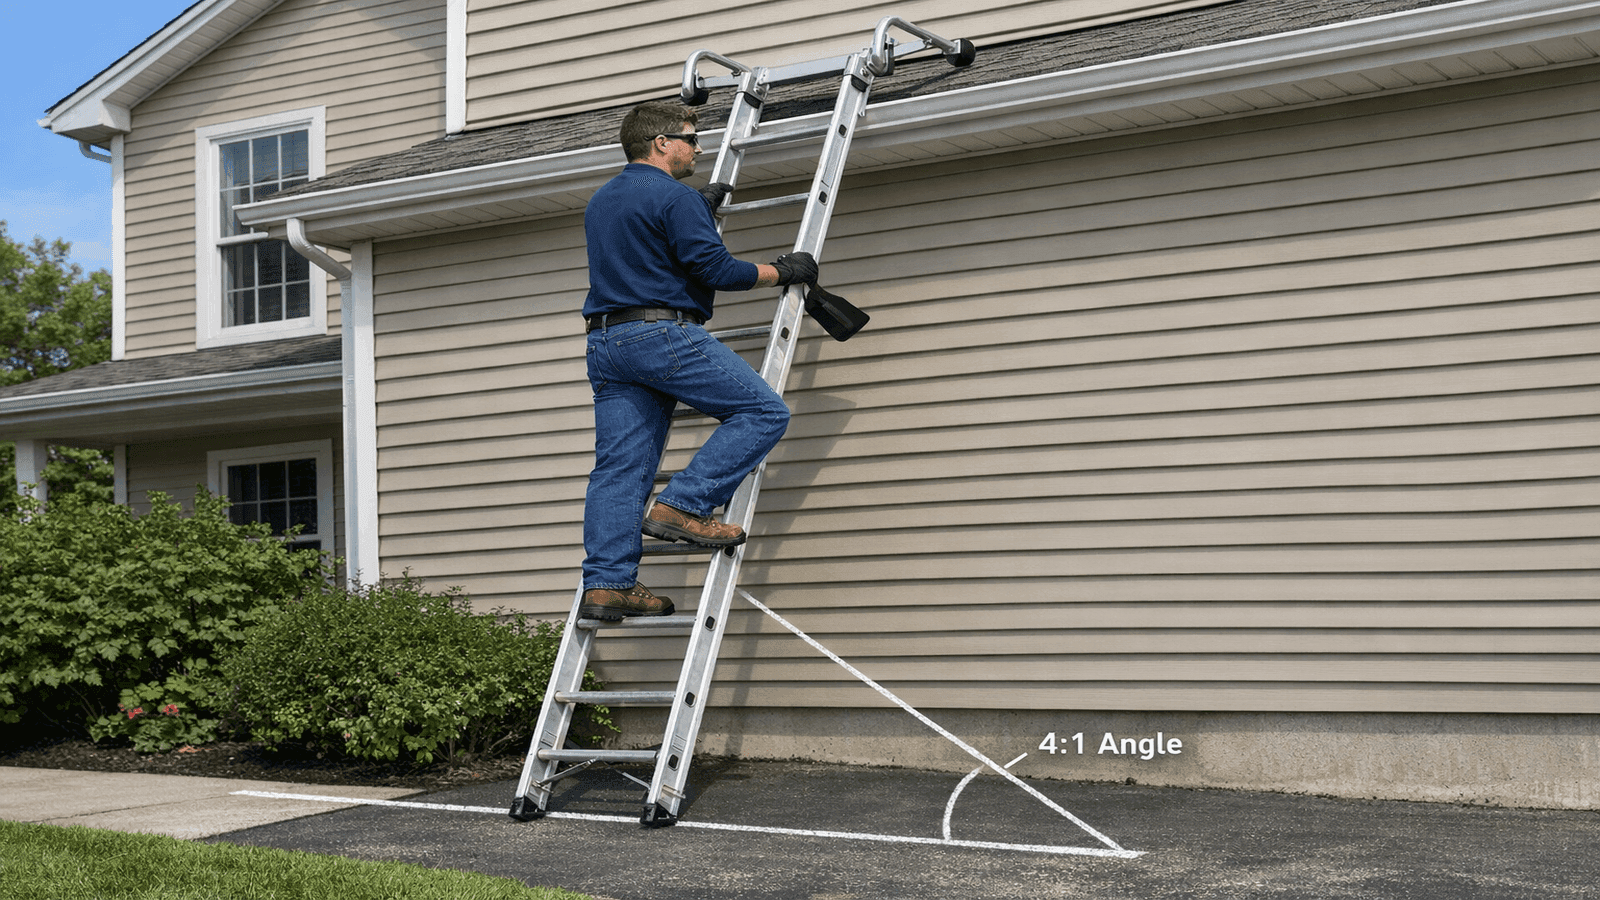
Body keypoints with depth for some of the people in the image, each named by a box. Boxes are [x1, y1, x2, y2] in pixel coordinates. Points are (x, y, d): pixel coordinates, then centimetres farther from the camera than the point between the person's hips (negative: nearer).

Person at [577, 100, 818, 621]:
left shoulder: (600, 202, 22)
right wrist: (782, 272, 4)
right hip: (664, 334, -9)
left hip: (605, 342, 9)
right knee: (763, 412, -6)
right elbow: (715, 269, -11)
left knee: (618, 467, 4)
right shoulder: (674, 196, -6)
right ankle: (681, 506, -15)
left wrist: (700, 208, 44)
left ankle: (606, 584, -2)